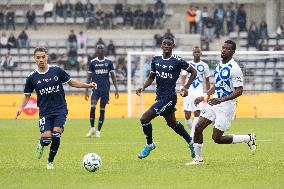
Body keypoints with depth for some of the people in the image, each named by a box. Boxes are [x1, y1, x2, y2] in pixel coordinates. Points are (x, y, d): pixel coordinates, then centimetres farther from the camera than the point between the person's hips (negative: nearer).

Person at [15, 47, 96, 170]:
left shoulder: (56, 70, -2)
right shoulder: (32, 77, -1)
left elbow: (71, 82, 9)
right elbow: (27, 95, 10)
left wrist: (87, 85, -2)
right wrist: (21, 108, -7)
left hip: (60, 109, 0)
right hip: (45, 112, 0)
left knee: (56, 135, -17)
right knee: (46, 137, -18)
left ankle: (50, 162, 7)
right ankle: (41, 145, 23)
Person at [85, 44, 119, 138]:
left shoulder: (109, 62, 5)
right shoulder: (92, 62, 4)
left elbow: (113, 76, 7)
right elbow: (89, 77, 7)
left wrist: (116, 89, -1)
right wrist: (86, 90, 2)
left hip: (105, 89, 1)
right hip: (96, 88, -1)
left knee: (102, 110, 2)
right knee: (92, 107, -17)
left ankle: (98, 131, 9)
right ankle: (92, 128, -3)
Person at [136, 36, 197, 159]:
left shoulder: (177, 61, -12)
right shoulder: (156, 60, 5)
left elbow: (193, 72, 0)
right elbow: (151, 77, 14)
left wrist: (186, 88, -9)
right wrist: (143, 87, -4)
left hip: (169, 97, -7)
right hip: (160, 96, 7)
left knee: (144, 119, -12)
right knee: (172, 123, 21)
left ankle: (149, 145, 8)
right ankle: (190, 142, 39)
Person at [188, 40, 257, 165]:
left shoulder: (234, 68, -18)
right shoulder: (219, 65, 9)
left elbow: (239, 91, -20)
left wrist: (221, 100, -29)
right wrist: (204, 97, 20)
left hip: (226, 106, -8)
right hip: (214, 103, 8)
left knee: (217, 138, -6)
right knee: (198, 127, -1)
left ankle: (249, 139, 11)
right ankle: (198, 158, 12)